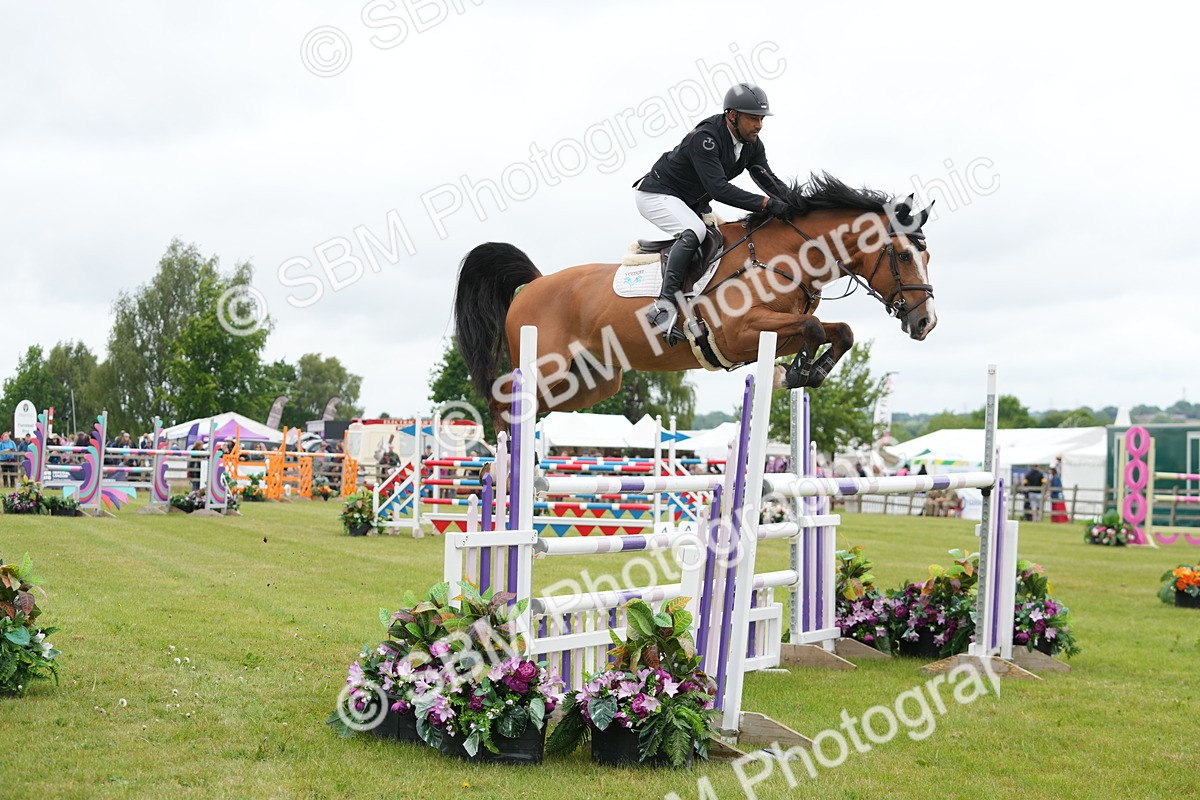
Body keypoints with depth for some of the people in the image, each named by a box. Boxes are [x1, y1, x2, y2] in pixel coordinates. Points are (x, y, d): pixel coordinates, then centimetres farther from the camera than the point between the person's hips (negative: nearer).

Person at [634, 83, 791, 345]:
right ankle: (665, 305, -36)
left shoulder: (752, 144, -3)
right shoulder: (705, 138, -29)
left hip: (692, 203, 9)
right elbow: (719, 188, -38)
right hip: (657, 194, -9)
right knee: (693, 232, -33)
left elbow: (769, 180, -3)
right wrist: (766, 203, -45)